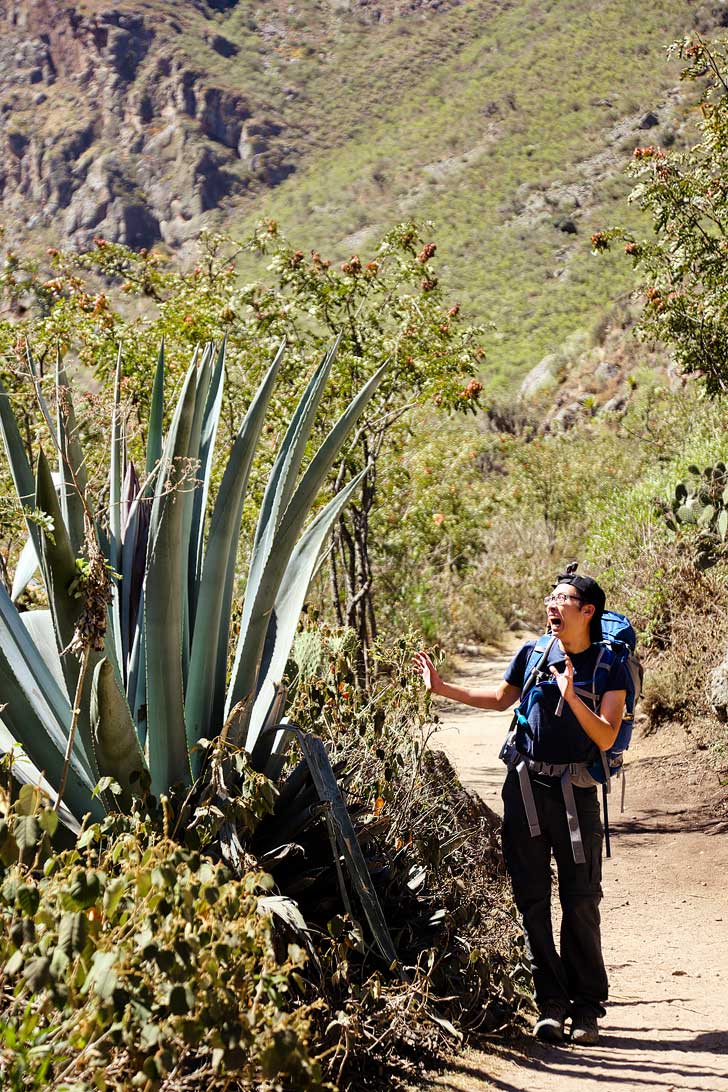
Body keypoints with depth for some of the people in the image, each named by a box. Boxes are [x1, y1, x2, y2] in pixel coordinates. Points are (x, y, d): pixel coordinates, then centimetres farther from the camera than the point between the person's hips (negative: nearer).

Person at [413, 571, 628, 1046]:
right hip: (525, 787, 3)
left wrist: (572, 698, -25)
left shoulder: (610, 667, -4)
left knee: (580, 903, 0)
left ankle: (587, 1007, 12)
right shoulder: (533, 654, 5)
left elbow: (606, 738, -12)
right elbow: (500, 698, 23)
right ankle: (552, 1004, 12)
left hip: (575, 791, -3)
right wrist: (442, 688, 18)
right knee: (533, 901, 4)